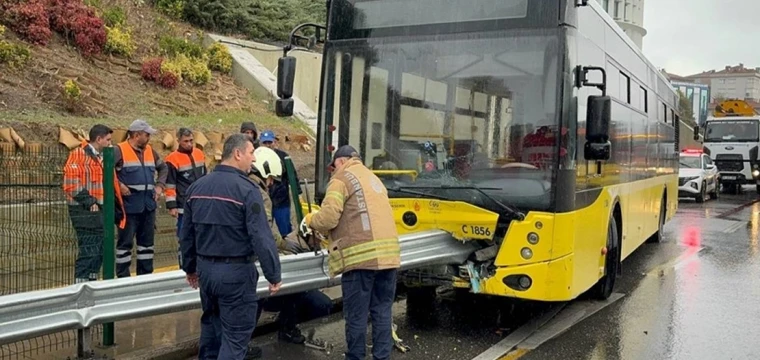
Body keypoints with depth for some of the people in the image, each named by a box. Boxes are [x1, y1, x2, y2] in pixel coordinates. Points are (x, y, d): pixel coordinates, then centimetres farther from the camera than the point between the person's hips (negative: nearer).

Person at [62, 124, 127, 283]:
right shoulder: (79, 154, -11)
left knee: (99, 252, 14)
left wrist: (117, 207, 17)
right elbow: (71, 183, -18)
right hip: (85, 212, -9)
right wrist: (88, 201, -20)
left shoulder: (103, 156, 18)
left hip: (102, 211, 9)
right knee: (88, 252, -8)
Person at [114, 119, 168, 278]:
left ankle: (146, 276, 23)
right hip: (129, 206, -7)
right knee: (125, 242, 0)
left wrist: (159, 185, 13)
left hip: (148, 205, 7)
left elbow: (163, 168, 26)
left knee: (147, 241, 13)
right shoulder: (120, 151, -9)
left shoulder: (150, 151, 12)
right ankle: (123, 278, 7)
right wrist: (118, 185, -17)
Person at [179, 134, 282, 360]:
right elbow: (261, 238, -18)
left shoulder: (196, 187, 7)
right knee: (236, 336, -1)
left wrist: (190, 267, 25)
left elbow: (186, 234, 14)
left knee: (210, 325, 23)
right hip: (236, 271, -7)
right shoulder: (246, 189, -16)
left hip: (205, 268, 7)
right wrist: (274, 275, -11)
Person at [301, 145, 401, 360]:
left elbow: (328, 218, -8)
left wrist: (309, 220, 12)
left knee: (356, 314, 2)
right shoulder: (372, 178, 27)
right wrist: (336, 234, 26)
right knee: (382, 311, 11)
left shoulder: (341, 178, 3)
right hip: (388, 253, 7)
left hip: (361, 255, -7)